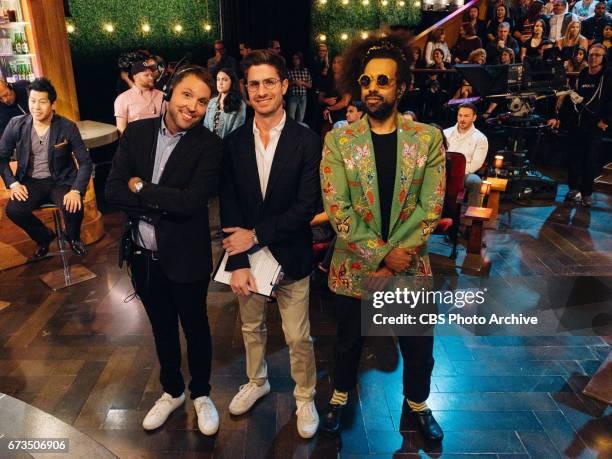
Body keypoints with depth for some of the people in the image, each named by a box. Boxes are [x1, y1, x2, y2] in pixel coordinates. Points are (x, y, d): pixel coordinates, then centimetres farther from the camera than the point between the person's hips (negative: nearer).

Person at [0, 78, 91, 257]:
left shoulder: (67, 127, -9)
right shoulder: (16, 125, -3)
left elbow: (85, 162, -9)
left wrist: (77, 190, -24)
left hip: (60, 181, -2)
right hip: (31, 182, 2)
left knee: (74, 208, -30)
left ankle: (74, 238, 7)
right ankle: (44, 237, 7)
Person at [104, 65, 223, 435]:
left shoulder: (209, 145, -14)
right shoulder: (137, 132, -2)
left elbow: (192, 201, -25)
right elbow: (113, 191, -7)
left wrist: (141, 189, -14)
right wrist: (165, 203, -20)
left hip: (186, 257, -4)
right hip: (143, 255, 4)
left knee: (195, 327, 16)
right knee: (162, 328, 22)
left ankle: (201, 394, 40)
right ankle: (173, 391, 46)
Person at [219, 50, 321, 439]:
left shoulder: (306, 141, -12)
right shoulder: (234, 142, -1)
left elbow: (307, 207, -16)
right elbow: (228, 207, -4)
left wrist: (256, 234, -16)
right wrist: (237, 261, -11)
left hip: (291, 257, -3)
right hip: (247, 253, 3)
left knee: (298, 337, 10)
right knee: (252, 327, 22)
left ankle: (305, 397, 35)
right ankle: (257, 382, 48)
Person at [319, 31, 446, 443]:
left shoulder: (428, 138, -4)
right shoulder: (338, 141, -7)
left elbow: (430, 207, -8)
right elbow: (336, 208, -13)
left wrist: (394, 259, -16)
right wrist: (381, 254, -18)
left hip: (409, 266, 1)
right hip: (353, 266, 0)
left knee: (419, 346, 17)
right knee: (349, 341, 20)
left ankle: (417, 402, 46)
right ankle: (341, 396, 47)